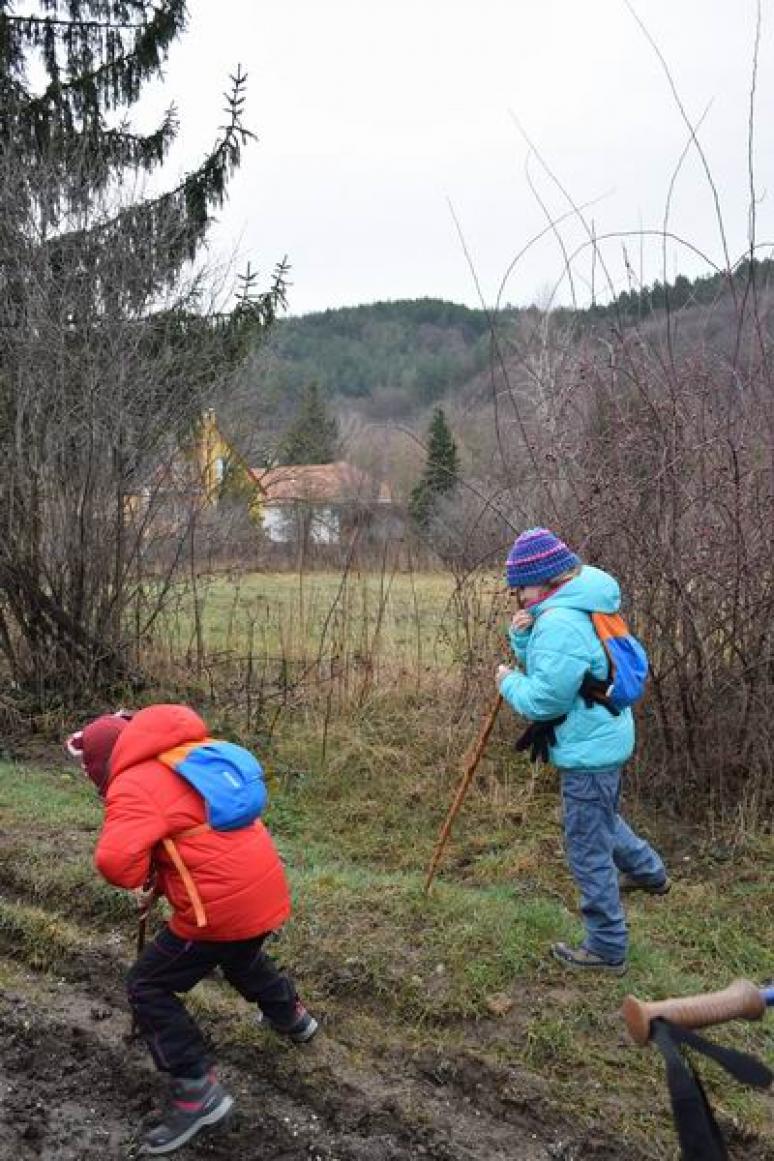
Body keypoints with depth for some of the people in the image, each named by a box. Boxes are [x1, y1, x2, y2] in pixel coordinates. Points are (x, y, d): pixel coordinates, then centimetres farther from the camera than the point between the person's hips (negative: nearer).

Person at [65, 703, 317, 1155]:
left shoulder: (132, 786, -13)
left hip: (222, 906, -8)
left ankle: (198, 1089, 8)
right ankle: (293, 1017, 58)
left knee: (148, 988, 8)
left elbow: (116, 860, -27)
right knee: (243, 958, 37)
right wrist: (161, 880, 17)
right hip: (267, 889, 9)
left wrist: (143, 877, -4)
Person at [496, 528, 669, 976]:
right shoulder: (579, 608, 6)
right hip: (605, 737, 10)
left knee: (588, 851, 3)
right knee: (602, 818, 33)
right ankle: (649, 872, 55)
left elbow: (543, 699, -27)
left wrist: (510, 682, -9)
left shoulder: (559, 624, -27)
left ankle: (608, 949, 17)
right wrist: (522, 636, -5)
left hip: (587, 750, -10)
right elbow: (546, 663, 13)